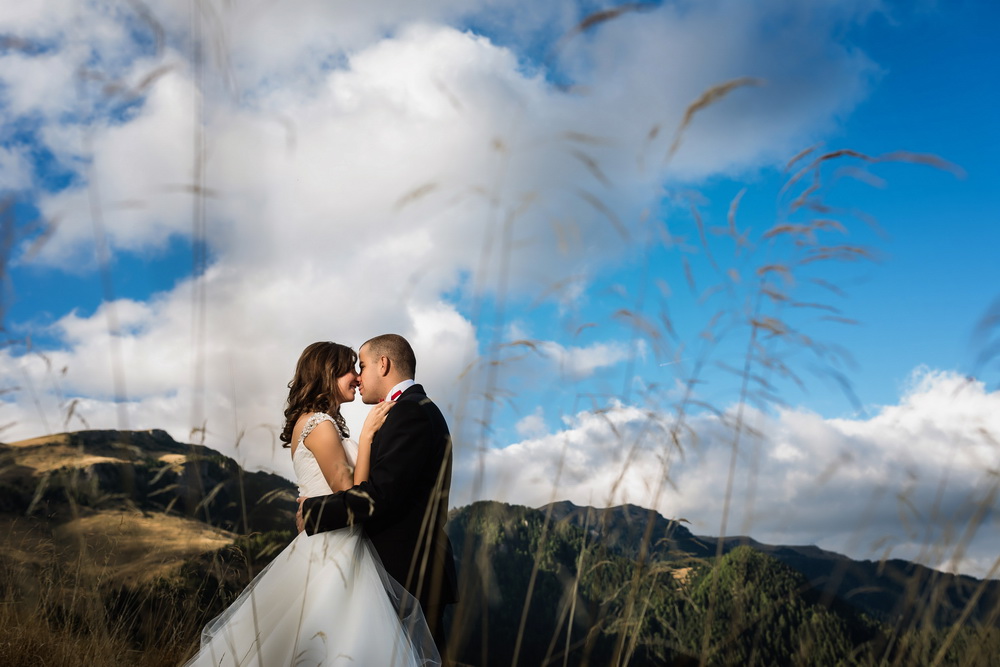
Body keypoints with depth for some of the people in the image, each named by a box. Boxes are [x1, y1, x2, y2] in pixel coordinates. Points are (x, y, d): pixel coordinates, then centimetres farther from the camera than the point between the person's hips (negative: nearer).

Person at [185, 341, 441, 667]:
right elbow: (350, 494, -15)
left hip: (327, 547, 10)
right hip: (334, 551, -10)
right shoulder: (321, 425, -14)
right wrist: (366, 435, -13)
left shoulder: (310, 421, 15)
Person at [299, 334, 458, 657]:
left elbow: (379, 495, -21)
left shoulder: (410, 411, -13)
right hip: (411, 569, 10)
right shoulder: (417, 409, 18)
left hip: (408, 574, -10)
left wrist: (312, 510, -10)